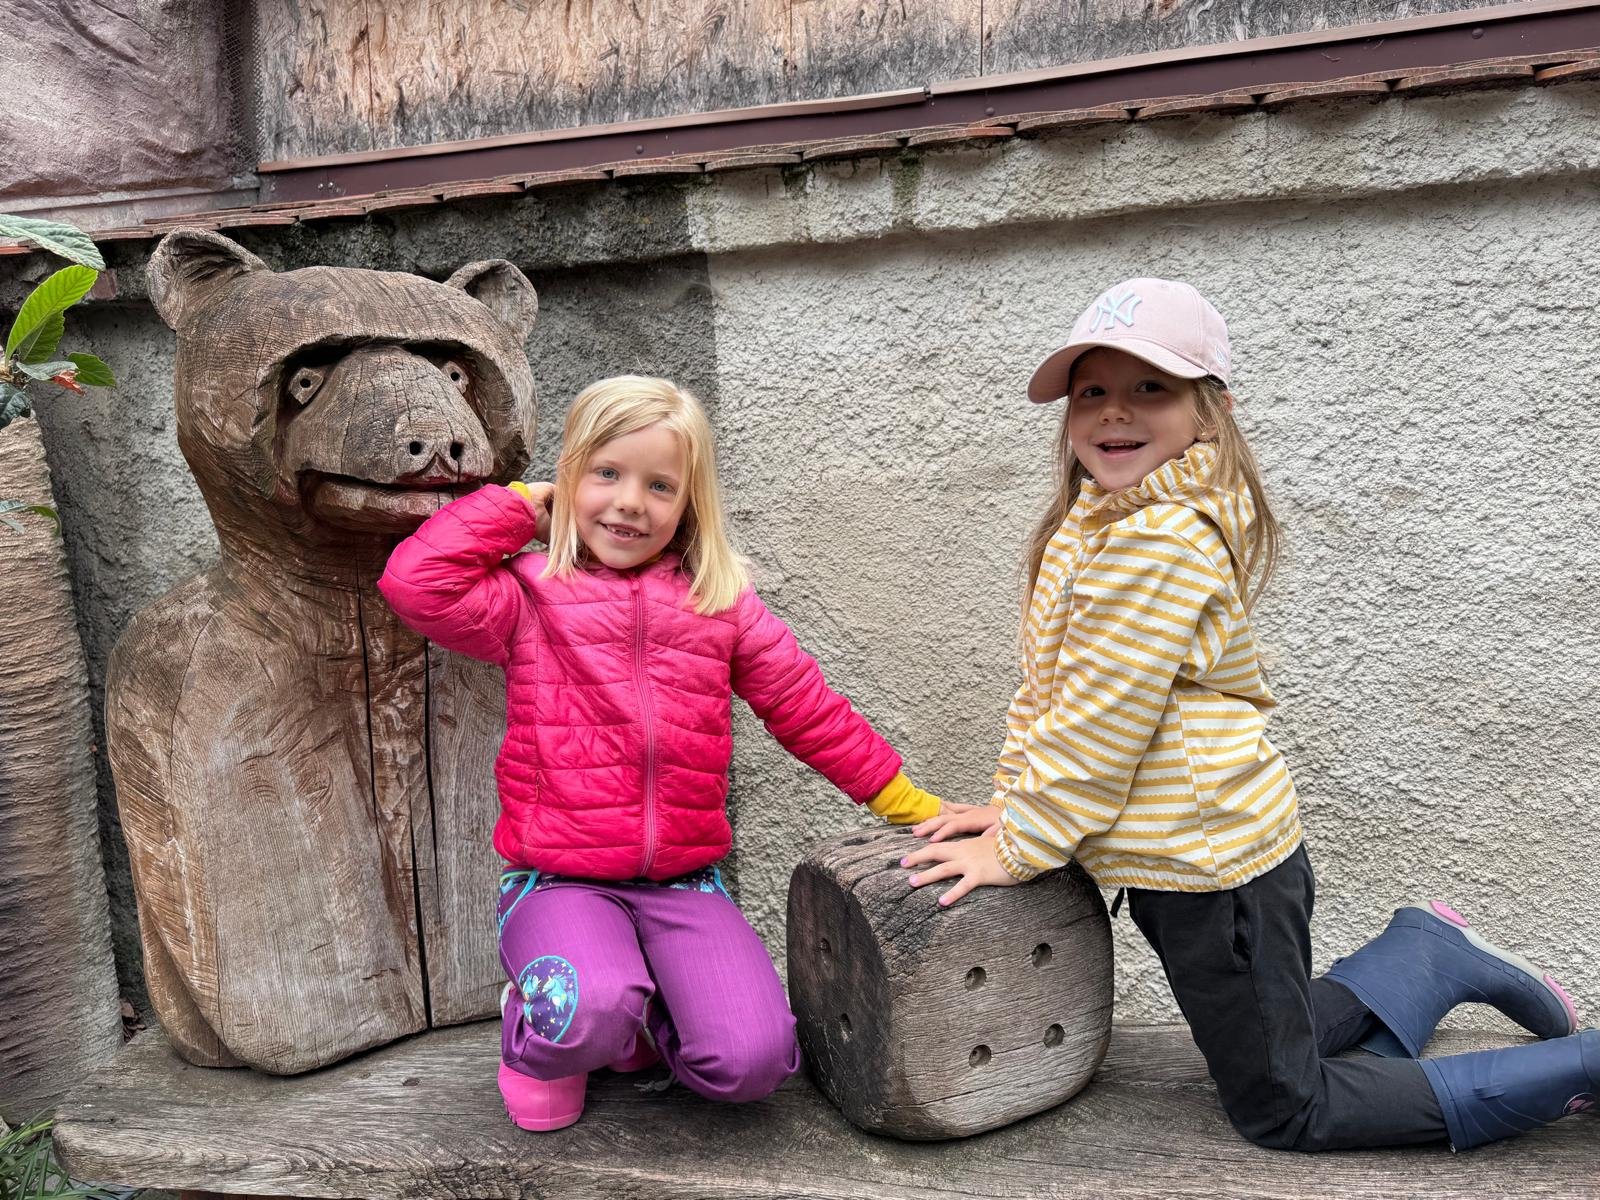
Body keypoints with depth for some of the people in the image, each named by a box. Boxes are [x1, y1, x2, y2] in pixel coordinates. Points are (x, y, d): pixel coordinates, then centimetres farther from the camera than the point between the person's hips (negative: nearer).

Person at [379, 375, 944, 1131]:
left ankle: (643, 1017, 15)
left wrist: (911, 805, 11)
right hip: (559, 882, -2)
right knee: (591, 1016, -32)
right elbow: (416, 581, -16)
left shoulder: (721, 604, 7)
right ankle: (537, 1043, 6)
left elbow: (810, 711, 10)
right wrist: (521, 503, -3)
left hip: (683, 883, 2)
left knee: (752, 1060, -18)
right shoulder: (530, 599, 1)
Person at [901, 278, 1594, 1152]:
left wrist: (1018, 847, -15)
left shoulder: (1162, 539, -24)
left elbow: (1101, 721, -24)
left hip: (1215, 865, -9)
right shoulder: (1093, 521, 7)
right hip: (1179, 861, 9)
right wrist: (1011, 803, 6)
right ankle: (1424, 953, 35)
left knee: (1284, 1111, 8)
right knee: (1272, 1054, 27)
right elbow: (1046, 690, 11)